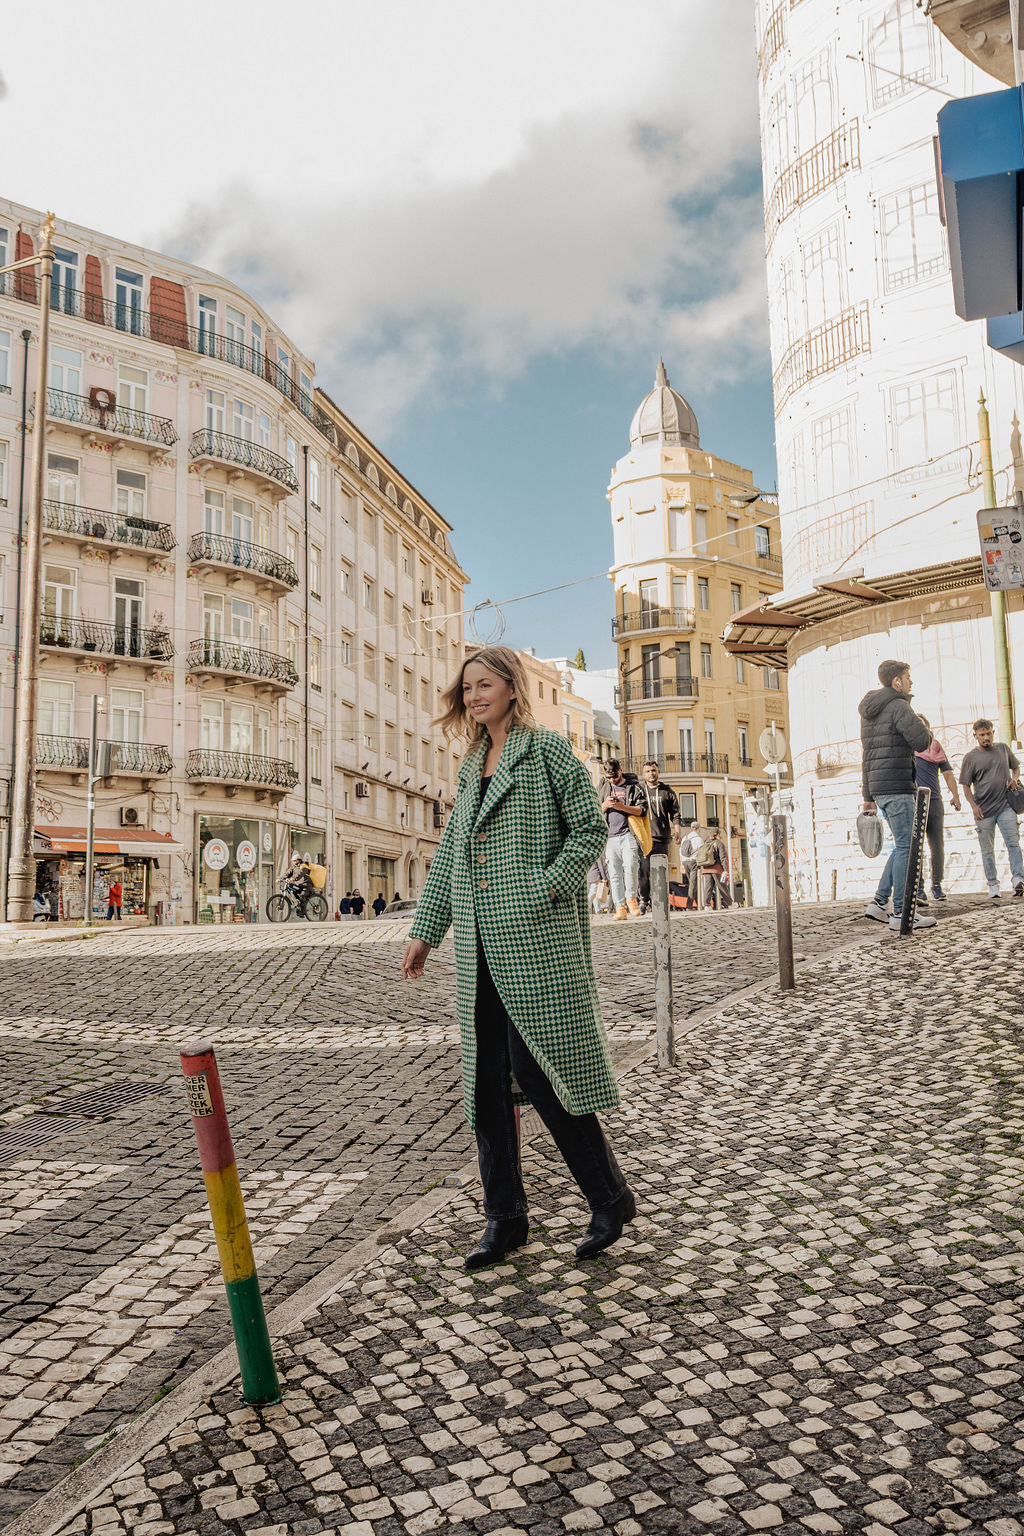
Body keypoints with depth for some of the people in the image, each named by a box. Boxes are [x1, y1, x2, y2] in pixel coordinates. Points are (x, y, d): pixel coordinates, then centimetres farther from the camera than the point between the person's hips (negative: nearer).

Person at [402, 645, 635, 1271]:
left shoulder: (547, 750, -3)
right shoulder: (472, 766, 17)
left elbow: (592, 828, -6)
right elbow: (450, 852, 20)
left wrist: (545, 889, -17)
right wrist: (425, 930, 16)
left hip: (537, 941, -7)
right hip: (480, 945, 7)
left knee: (540, 1069, -5)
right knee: (487, 1081, 8)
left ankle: (612, 1199, 15)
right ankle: (506, 1218, 21)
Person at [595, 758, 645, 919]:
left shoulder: (633, 787, 8)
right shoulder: (602, 788, 18)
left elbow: (641, 809, 0)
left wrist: (622, 807, -13)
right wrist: (605, 805, -3)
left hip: (628, 834, -3)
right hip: (610, 836, 3)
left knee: (630, 865, -22)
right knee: (614, 873, -2)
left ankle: (631, 898, -4)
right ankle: (620, 908, -2)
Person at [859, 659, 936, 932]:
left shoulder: (868, 713, 19)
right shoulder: (898, 706, -9)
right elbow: (921, 742, -20)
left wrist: (868, 796, 23)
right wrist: (926, 731, 5)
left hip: (878, 787, 9)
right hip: (897, 786, -9)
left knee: (905, 846, 13)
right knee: (906, 847, -6)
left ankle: (878, 903, 9)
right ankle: (900, 913, -6)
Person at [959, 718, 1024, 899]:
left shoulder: (1003, 748, 10)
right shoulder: (970, 757, 2)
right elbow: (966, 786, 2)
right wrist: (973, 806, -11)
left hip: (1006, 806, 1)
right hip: (984, 810, -1)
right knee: (987, 849, 3)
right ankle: (993, 885, 10)